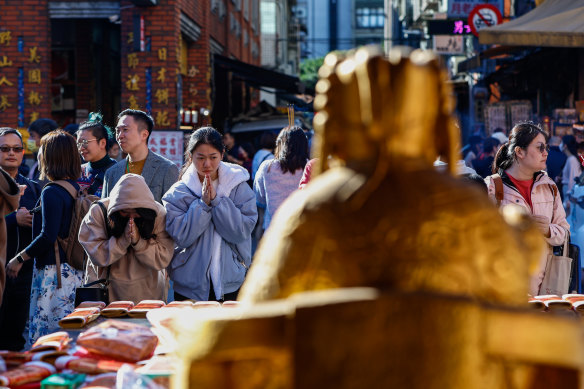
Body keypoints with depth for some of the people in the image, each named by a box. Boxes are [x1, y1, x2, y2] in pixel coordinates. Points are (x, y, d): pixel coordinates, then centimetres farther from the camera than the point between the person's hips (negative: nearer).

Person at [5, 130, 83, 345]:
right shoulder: (77, 189, 10)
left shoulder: (51, 192, -14)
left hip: (54, 271, -9)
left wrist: (20, 258, -10)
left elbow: (48, 237, -20)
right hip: (75, 270, 9)